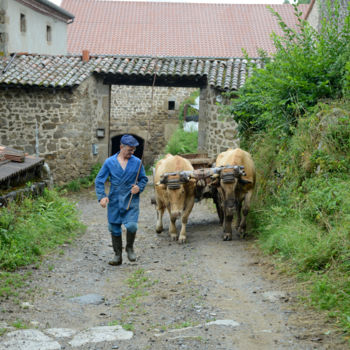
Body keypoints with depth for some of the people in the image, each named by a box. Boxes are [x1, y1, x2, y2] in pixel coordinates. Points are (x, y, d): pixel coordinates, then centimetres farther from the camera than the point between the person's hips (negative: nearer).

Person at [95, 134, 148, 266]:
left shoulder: (137, 162, 2)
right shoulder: (109, 162, 0)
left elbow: (143, 179, 13)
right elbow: (99, 180, 2)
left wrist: (139, 187, -8)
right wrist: (102, 196, -10)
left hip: (131, 201, -1)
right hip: (114, 201, 1)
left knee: (131, 226, -16)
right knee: (114, 228, 6)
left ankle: (129, 248, 13)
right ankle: (117, 256, 21)